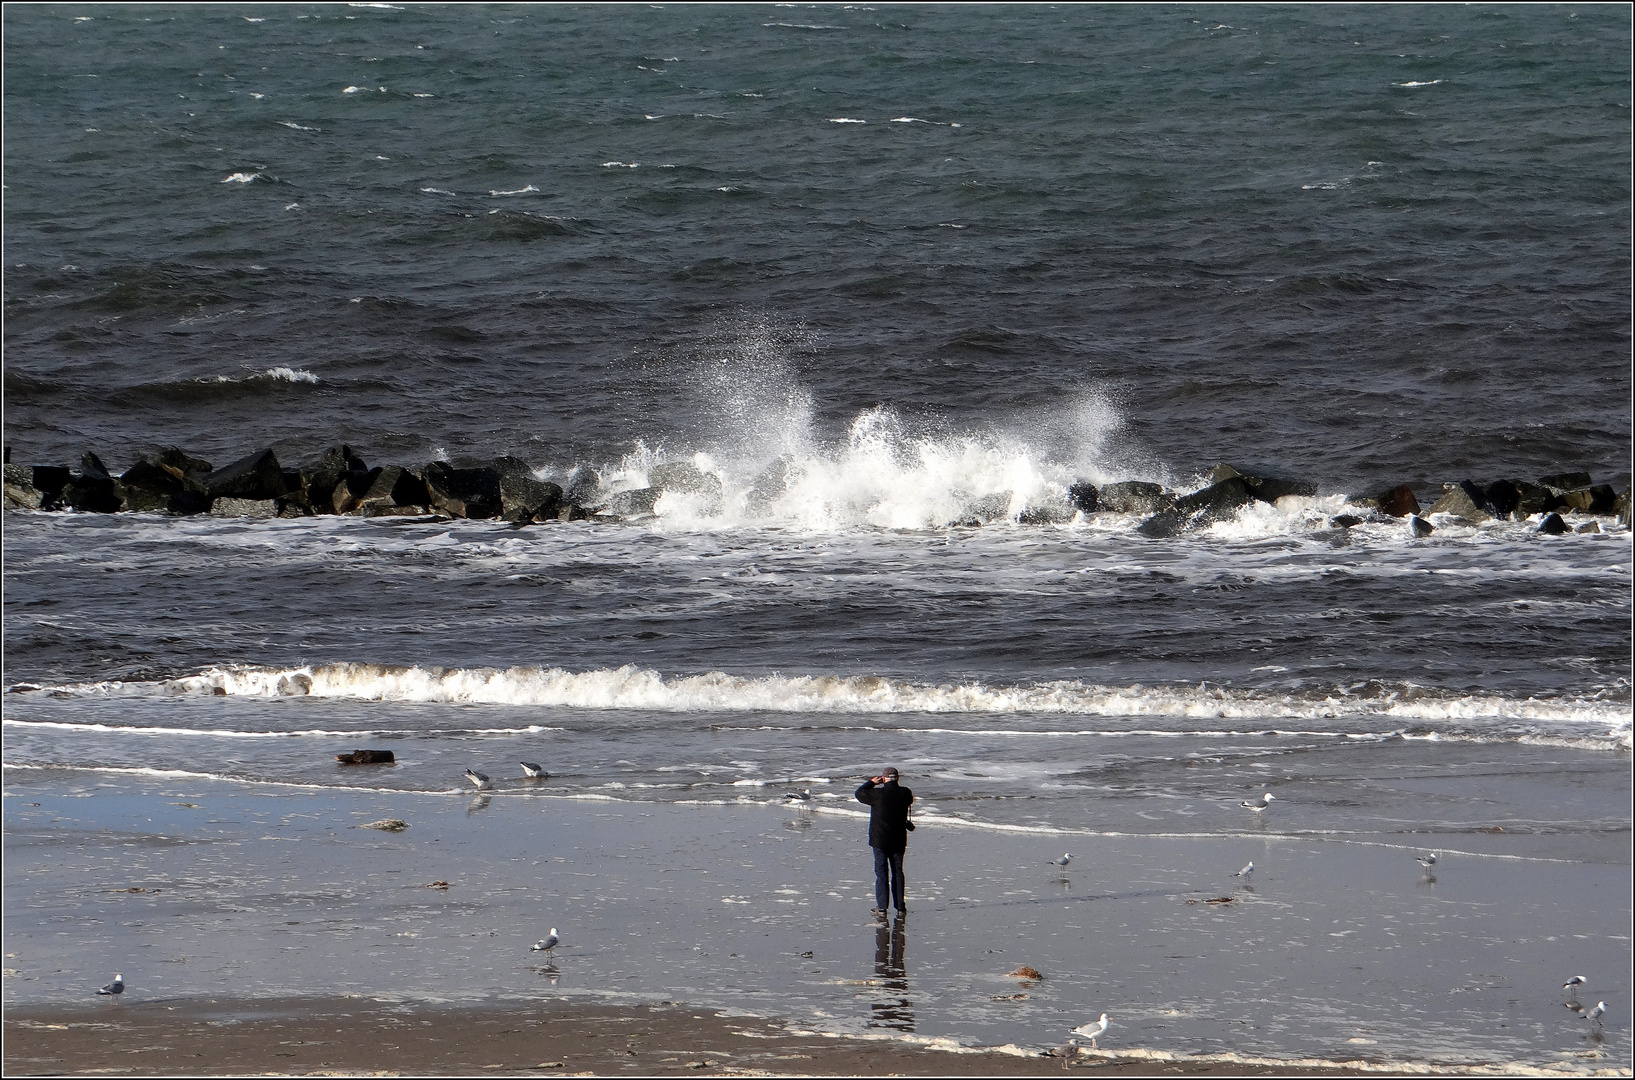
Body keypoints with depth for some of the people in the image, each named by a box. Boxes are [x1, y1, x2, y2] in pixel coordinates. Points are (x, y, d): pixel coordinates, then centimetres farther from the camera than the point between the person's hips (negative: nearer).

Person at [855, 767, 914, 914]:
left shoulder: (878, 794, -16)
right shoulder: (904, 793, -6)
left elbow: (860, 793, -1)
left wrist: (871, 783, 13)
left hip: (880, 840, -3)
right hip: (898, 840, 3)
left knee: (881, 874, 2)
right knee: (897, 872, 13)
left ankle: (881, 906, -2)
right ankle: (900, 906, 13)